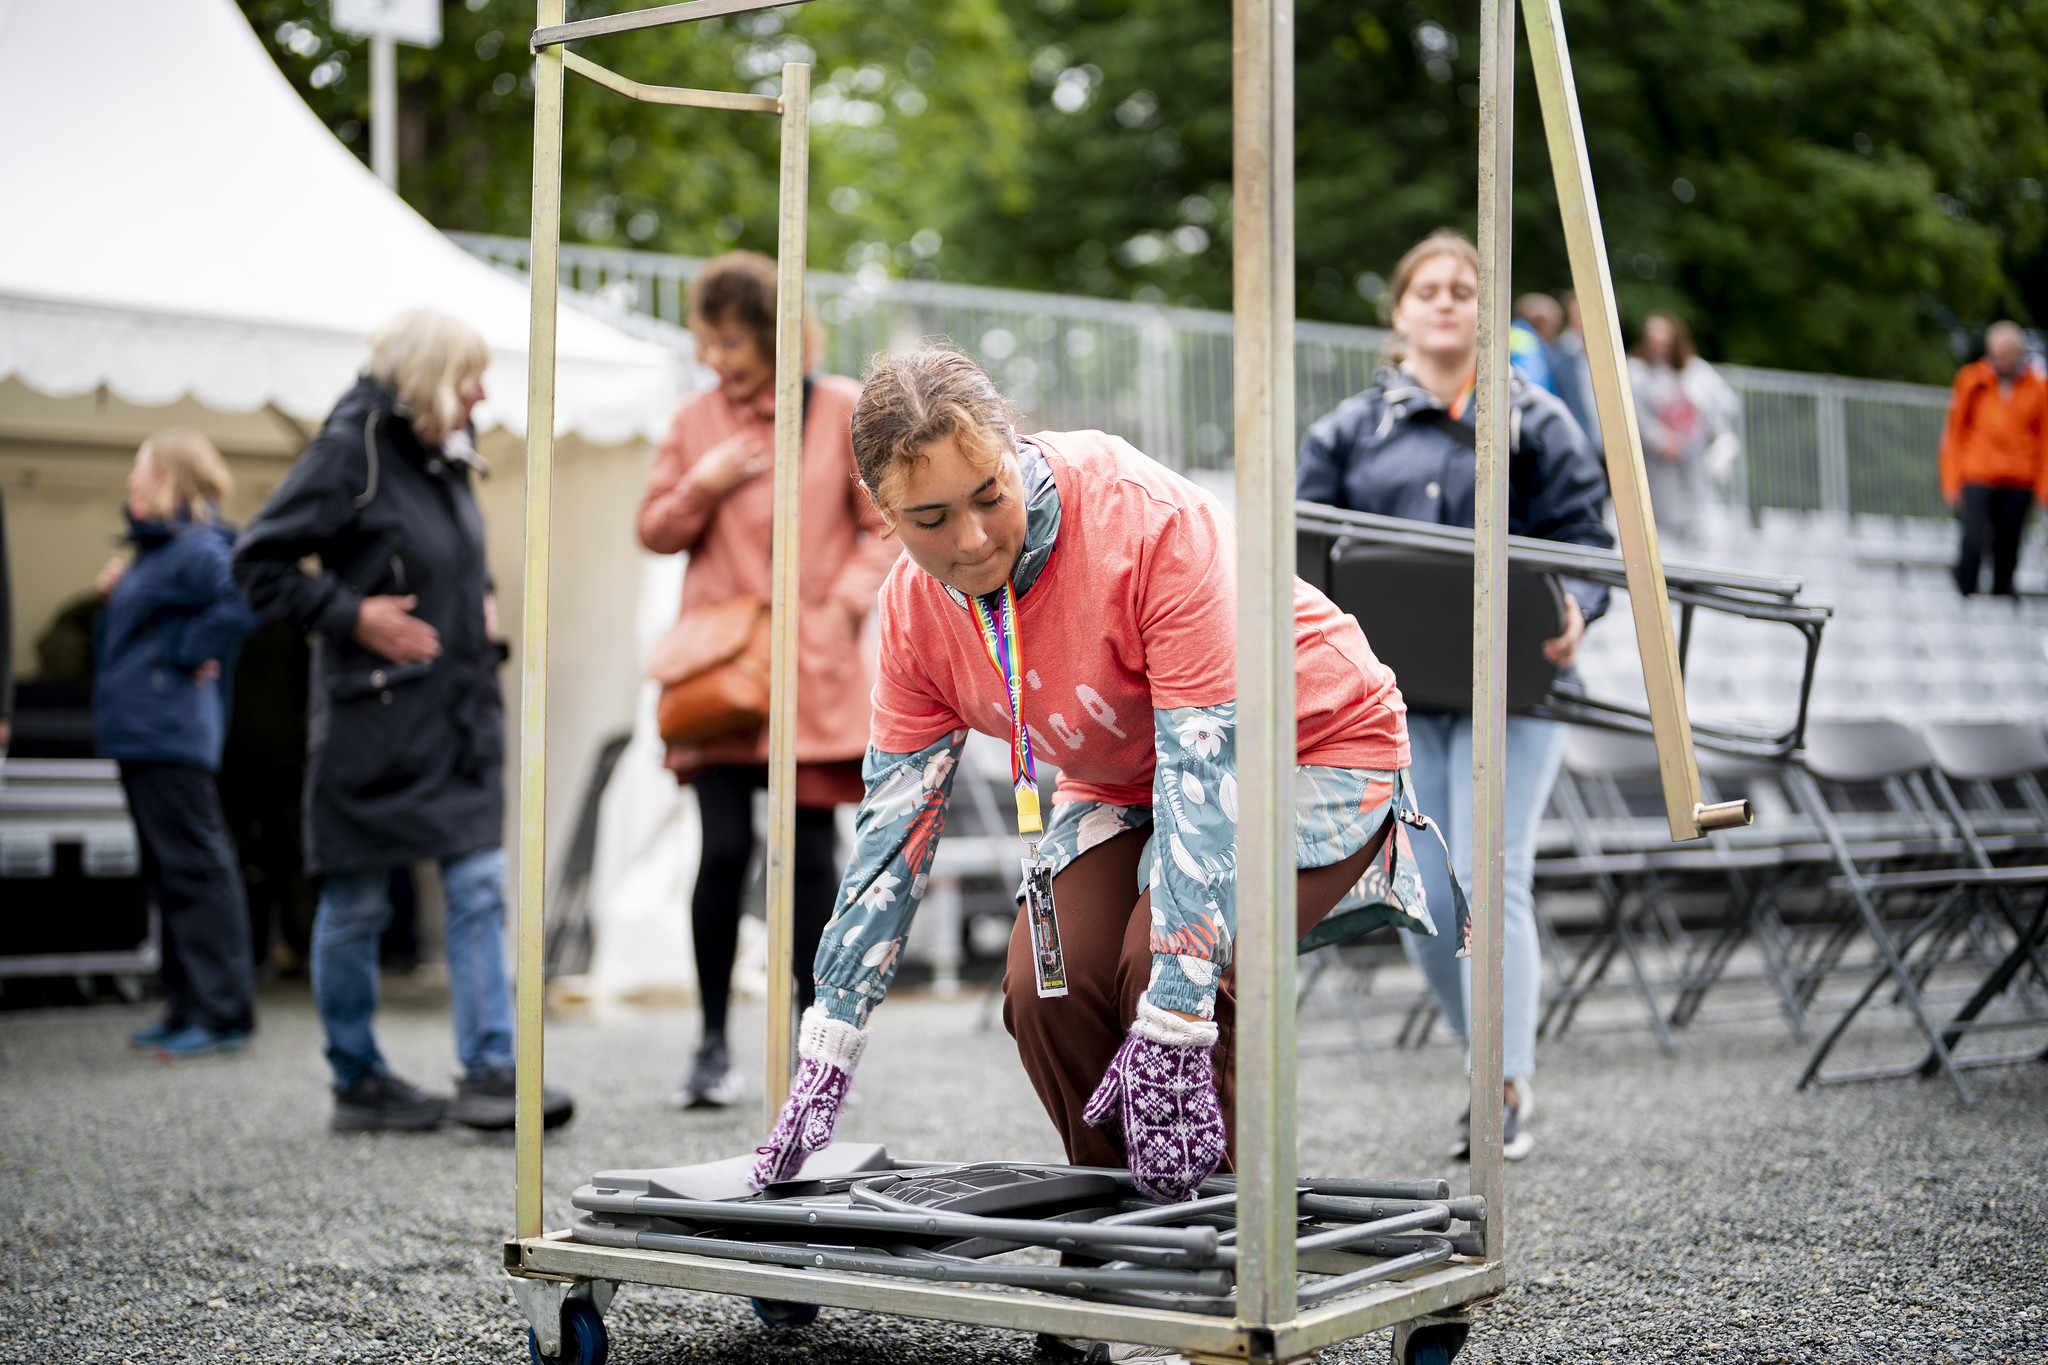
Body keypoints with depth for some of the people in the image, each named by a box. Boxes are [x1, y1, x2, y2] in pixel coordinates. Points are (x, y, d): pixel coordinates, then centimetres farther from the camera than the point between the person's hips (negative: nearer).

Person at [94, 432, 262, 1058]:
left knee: (195, 869, -7)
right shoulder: (156, 549, 17)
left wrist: (190, 652, -20)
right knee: (169, 874, 14)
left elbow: (247, 597, -31)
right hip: (142, 732, 11)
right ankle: (187, 1008, 21)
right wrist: (118, 588, 9)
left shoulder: (196, 549, -14)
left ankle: (222, 1012, -3)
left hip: (171, 739, -11)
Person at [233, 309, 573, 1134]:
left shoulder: (445, 457, 12)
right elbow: (259, 562, -11)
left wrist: (480, 603, 11)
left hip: (459, 716, 7)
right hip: (374, 718, -7)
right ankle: (357, 1082, 16)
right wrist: (351, 615, -17)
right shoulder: (350, 452, -11)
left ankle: (489, 1072, 2)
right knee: (356, 905, 5)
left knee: (478, 888, 0)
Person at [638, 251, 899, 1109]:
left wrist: (844, 605, -10)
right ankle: (713, 1044, 6)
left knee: (809, 853, 0)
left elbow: (886, 527, 4)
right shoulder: (696, 419, 9)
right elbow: (654, 531, 13)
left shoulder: (843, 409, 2)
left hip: (810, 665, -1)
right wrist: (704, 486, -6)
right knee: (724, 850, -7)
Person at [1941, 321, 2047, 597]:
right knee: (1973, 543, -14)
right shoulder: (1972, 380, 3)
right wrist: (1952, 480, 3)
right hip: (1977, 478, -1)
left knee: (2008, 551, 5)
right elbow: (1954, 431, 7)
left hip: (2018, 482, 2)